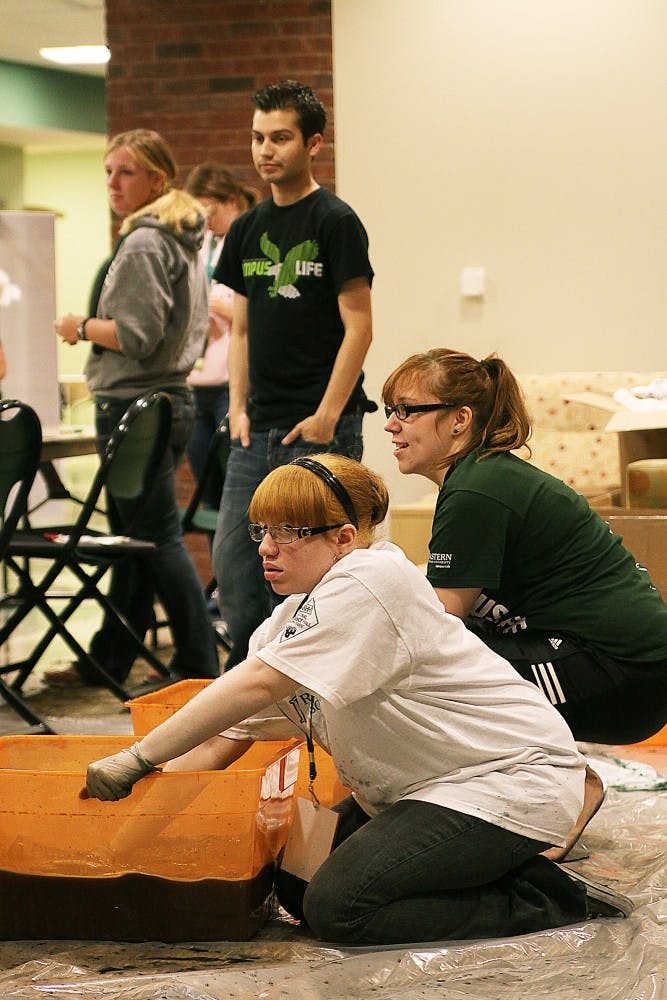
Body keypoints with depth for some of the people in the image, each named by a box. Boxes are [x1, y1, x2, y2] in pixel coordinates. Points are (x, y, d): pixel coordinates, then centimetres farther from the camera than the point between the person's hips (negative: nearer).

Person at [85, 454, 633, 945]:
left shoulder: (371, 580, -22)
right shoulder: (291, 621, 6)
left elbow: (255, 683, -31)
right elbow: (223, 739, 4)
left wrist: (139, 758, -29)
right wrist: (150, 789, -10)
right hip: (418, 786, 10)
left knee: (336, 905, -18)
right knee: (294, 882, 5)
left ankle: (538, 899, -5)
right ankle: (495, 866, 13)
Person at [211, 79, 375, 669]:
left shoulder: (335, 222, -6)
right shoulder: (248, 230, 13)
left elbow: (358, 327, -10)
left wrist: (327, 416, -14)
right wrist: (239, 408, 8)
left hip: (320, 427, -6)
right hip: (259, 429, 7)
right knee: (232, 559, 7)